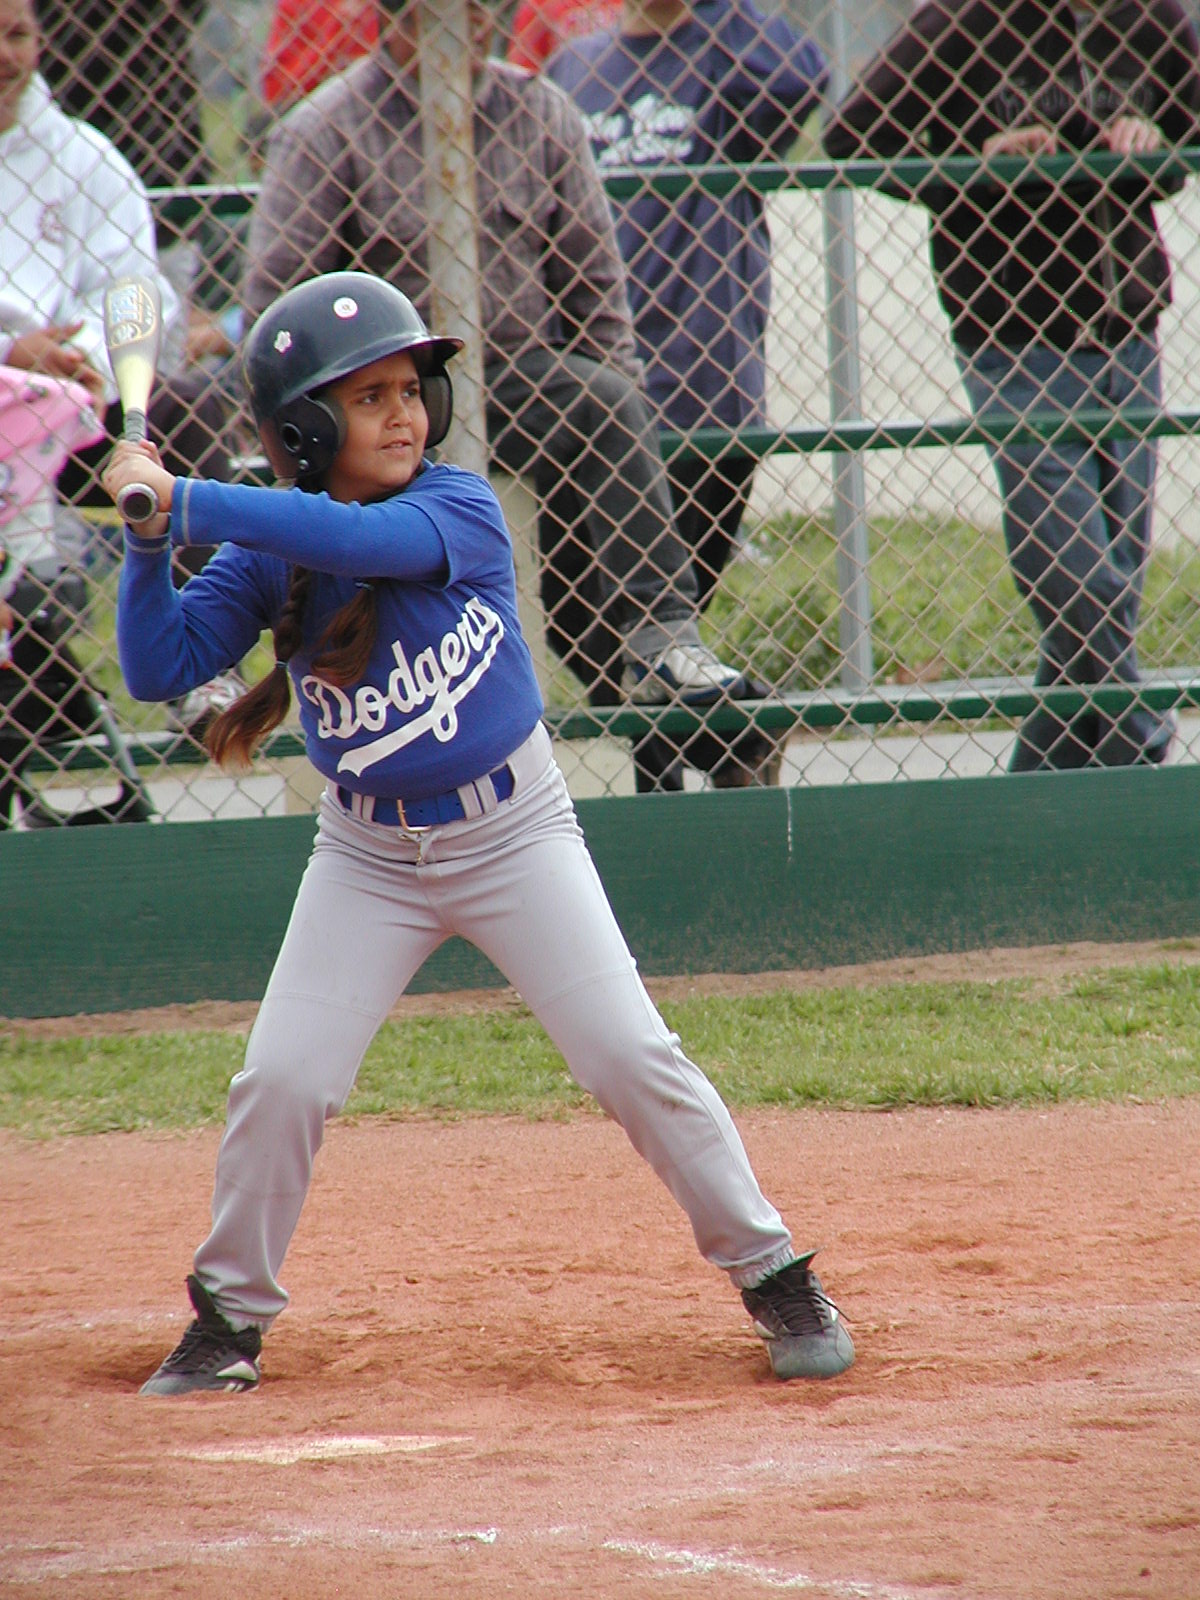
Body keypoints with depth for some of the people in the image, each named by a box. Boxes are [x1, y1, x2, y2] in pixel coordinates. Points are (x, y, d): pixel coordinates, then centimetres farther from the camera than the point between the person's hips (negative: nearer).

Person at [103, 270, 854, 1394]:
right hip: (366, 854, 2)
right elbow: (158, 669, -10)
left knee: (633, 1058, -6)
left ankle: (775, 1277, 7)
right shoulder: (266, 552, -5)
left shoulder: (460, 509, -16)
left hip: (513, 828, -2)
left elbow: (354, 539, -35)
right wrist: (148, 541, -24)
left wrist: (183, 502, -36)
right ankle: (230, 1315, 13)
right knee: (279, 1083, -6)